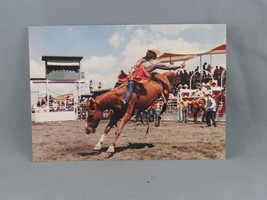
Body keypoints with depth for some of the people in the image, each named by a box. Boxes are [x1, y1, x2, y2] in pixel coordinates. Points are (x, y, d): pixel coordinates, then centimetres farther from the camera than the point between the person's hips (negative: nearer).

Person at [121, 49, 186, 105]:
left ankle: (126, 99, -39)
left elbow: (167, 66, 13)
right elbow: (135, 66, 22)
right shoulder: (143, 59, 28)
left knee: (131, 83, -30)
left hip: (143, 76, -7)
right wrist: (131, 72, 4)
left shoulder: (156, 62, 14)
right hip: (135, 72, 7)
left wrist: (179, 66, 11)